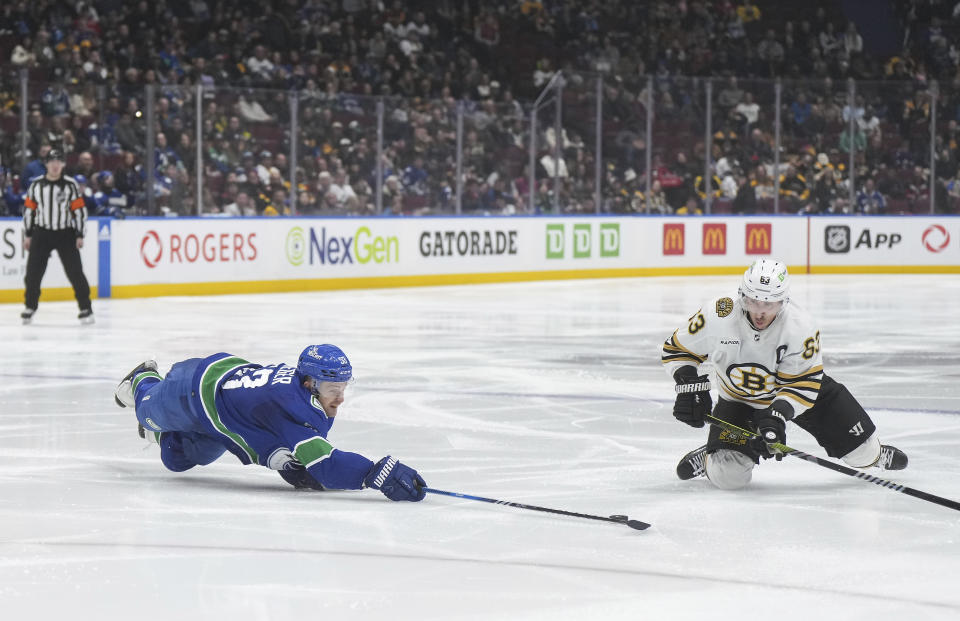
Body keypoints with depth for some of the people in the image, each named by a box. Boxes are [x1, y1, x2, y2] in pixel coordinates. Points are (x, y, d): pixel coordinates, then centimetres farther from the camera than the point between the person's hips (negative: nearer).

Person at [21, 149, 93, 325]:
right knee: (33, 272, -1)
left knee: (75, 272, -6)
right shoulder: (36, 185, 3)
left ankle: (86, 308, 1)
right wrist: (28, 235, 7)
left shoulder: (71, 184, -4)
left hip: (65, 234, -2)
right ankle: (30, 307, 13)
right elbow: (28, 209, 9)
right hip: (41, 233, 2)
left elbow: (80, 210, -3)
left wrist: (79, 235, -7)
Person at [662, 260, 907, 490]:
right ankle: (710, 457, 17)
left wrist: (778, 414, -37)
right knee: (727, 476, -19)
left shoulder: (801, 326, -28)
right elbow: (676, 350, -11)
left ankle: (875, 454, 36)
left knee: (858, 445, -1)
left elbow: (803, 383, -23)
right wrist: (690, 386, -24)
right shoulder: (717, 316, -27)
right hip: (738, 399, 0)